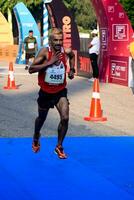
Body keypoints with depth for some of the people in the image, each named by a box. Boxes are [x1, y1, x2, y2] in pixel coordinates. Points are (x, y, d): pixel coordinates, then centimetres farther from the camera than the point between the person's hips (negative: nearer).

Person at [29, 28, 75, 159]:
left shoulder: (66, 52, -9)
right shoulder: (45, 52, -19)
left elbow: (72, 56, 19)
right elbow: (31, 69, -27)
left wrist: (72, 70, 6)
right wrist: (49, 63, -33)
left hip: (60, 91, 2)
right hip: (45, 92, -1)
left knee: (65, 118, -14)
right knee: (42, 118, 19)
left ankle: (59, 147, 6)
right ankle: (36, 138, 51)